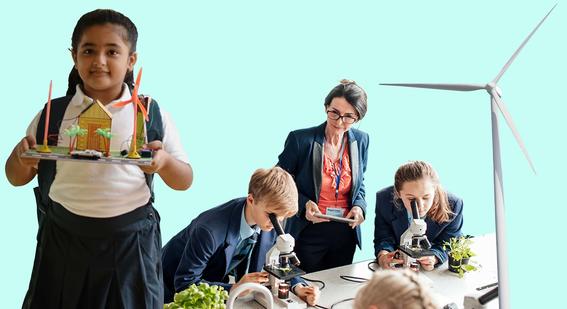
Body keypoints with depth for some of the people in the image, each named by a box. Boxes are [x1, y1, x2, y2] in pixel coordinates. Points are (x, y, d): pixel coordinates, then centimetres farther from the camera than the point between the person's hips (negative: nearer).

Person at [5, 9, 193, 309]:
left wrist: (163, 162, -21)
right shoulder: (53, 114, 0)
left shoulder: (152, 114, -3)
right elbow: (17, 178, 9)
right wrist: (22, 157, -14)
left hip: (130, 242, -1)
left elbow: (184, 181, 1)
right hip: (63, 240, 1)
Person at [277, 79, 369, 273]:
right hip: (308, 233, -4)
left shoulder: (361, 140, -1)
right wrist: (303, 204, -21)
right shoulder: (300, 139, -15)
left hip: (345, 234, 4)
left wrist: (359, 206, -6)